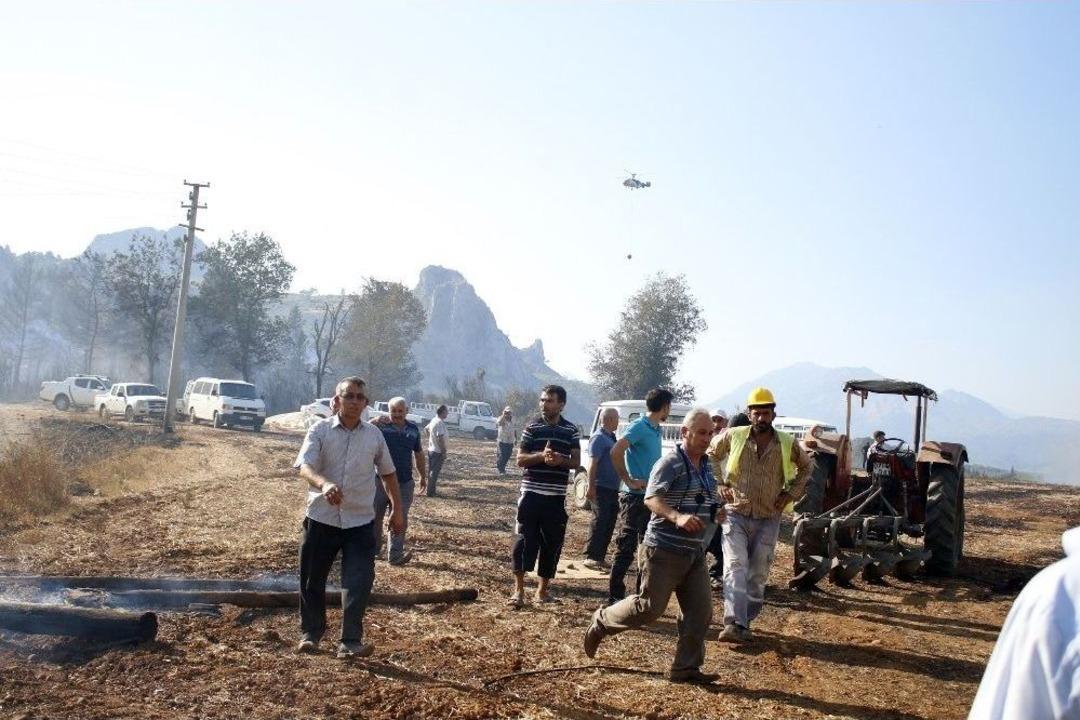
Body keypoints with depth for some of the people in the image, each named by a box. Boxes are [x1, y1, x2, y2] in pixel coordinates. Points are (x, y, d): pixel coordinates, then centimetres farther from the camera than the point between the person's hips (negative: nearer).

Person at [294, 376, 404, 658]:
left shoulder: (374, 435, 4)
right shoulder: (320, 430, -5)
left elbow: (387, 473, 16)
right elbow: (305, 466, -20)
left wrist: (397, 510, 16)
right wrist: (324, 484, -41)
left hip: (360, 521, 1)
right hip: (321, 518, -1)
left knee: (358, 581, -9)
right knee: (313, 580, 12)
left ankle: (350, 642, -3)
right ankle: (310, 633, 32)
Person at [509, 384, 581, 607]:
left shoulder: (571, 430, 5)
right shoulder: (532, 427, 1)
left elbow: (576, 462, 5)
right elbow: (520, 459, -1)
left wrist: (560, 460, -16)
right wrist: (541, 456, -19)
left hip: (556, 496, 2)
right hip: (531, 492, -2)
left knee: (552, 543, 7)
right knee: (524, 540, -4)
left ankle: (543, 589, 19)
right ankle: (518, 588, 3)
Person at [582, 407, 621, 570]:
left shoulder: (610, 438, 17)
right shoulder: (599, 438, -11)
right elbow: (593, 464, -18)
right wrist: (591, 487, -25)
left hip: (612, 488, 9)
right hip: (601, 488, -9)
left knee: (609, 523, 10)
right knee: (599, 521, -10)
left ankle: (600, 556, 16)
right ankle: (590, 556, -8)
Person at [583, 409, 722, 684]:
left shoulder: (706, 466, 14)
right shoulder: (671, 462, -13)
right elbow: (651, 498, -24)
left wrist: (716, 511, 9)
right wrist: (677, 517, -39)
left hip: (695, 553, 8)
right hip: (664, 550, -8)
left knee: (700, 611, 4)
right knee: (650, 607, -4)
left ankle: (686, 668, 15)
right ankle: (602, 622, 19)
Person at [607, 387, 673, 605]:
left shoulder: (655, 430, 13)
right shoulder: (639, 427, -13)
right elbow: (616, 452, -25)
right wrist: (629, 481, -20)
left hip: (650, 497, 9)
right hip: (635, 497, -9)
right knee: (626, 548, -3)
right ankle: (615, 596, 5)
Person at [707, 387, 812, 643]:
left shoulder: (787, 444, -1)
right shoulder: (733, 437, -6)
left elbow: (806, 466, 17)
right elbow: (708, 456, 10)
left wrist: (791, 492, 7)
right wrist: (719, 485, 1)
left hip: (768, 519, 2)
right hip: (736, 515, -2)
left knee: (758, 575, 6)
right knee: (735, 568, -15)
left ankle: (743, 622, 20)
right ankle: (734, 623, -23)